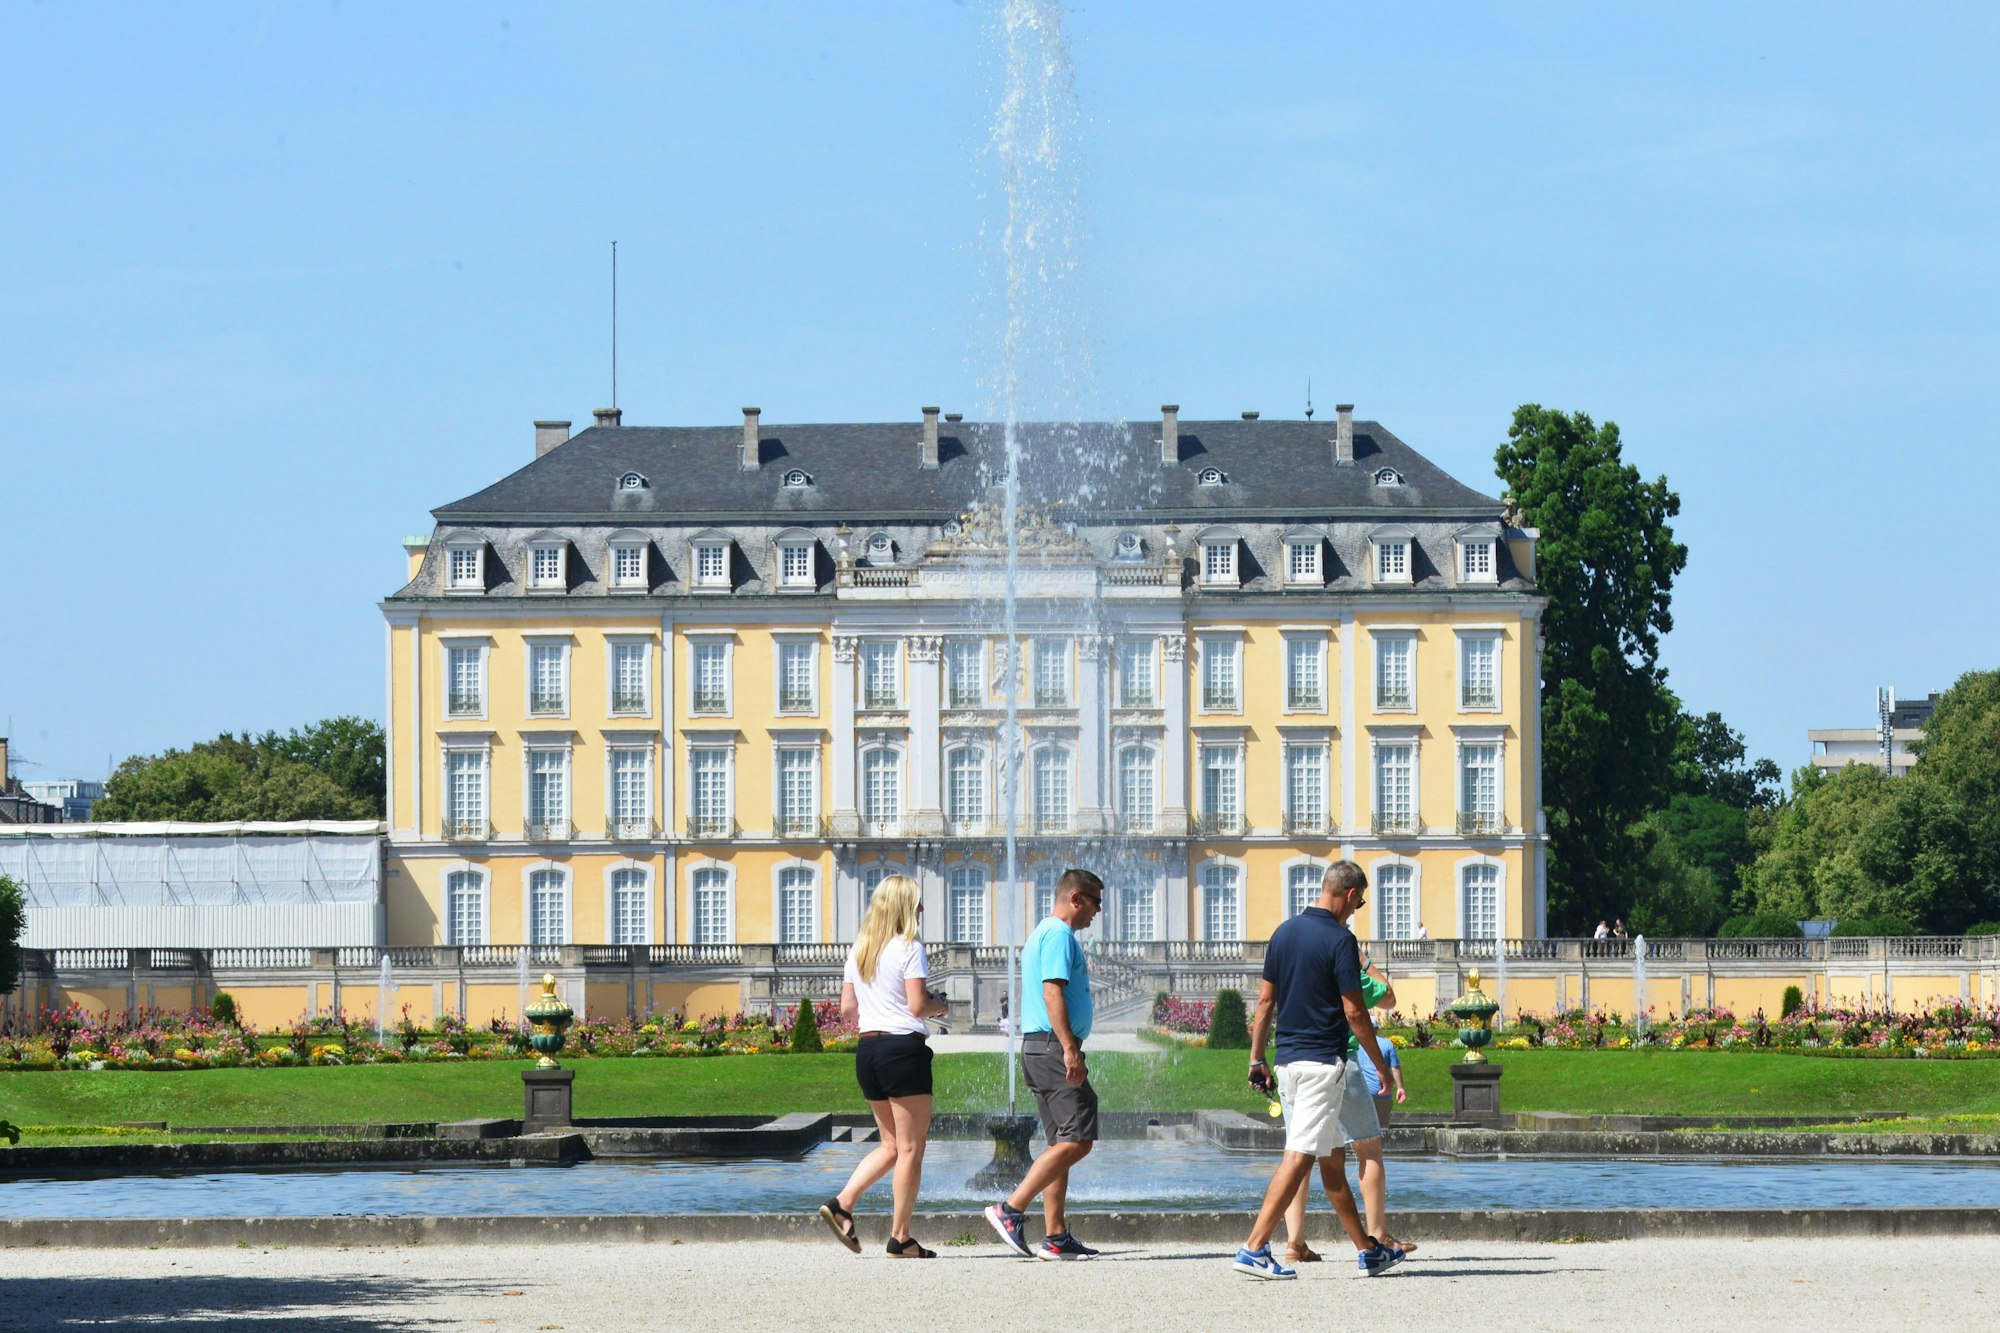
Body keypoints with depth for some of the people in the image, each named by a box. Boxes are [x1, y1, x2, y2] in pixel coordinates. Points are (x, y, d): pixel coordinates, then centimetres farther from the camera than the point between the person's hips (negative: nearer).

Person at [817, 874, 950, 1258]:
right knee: (910, 1148, 1)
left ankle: (842, 1204, 1)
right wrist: (940, 1005, 4)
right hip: (903, 1050, -7)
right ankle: (900, 1238, 1)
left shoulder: (858, 951, 11)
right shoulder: (909, 948, -9)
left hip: (867, 1049, 7)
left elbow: (847, 1010, 12)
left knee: (890, 1145, 17)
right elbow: (918, 1005, -16)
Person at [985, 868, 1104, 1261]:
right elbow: (1053, 993, -20)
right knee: (1076, 1140, -14)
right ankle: (1011, 1210, -16)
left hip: (1040, 1050, 11)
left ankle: (1056, 1237, 7)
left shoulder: (1045, 934, 23)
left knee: (1062, 1142, 10)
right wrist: (1069, 1049, -25)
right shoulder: (1059, 934, -10)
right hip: (1053, 1047, -11)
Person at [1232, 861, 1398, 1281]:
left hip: (1287, 1058, 8)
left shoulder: (1284, 932, 10)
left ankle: (1366, 1250, 24)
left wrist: (1256, 1060, 16)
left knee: (1331, 1157, 15)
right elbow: (1354, 1011, -12)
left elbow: (1265, 1000, 11)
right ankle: (1254, 1249, -18)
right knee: (1300, 1156, -10)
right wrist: (1381, 1065, -2)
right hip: (1323, 1061, -8)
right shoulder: (1340, 939, -12)